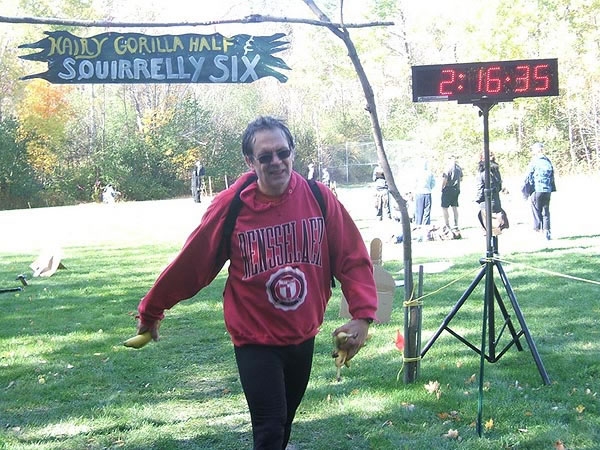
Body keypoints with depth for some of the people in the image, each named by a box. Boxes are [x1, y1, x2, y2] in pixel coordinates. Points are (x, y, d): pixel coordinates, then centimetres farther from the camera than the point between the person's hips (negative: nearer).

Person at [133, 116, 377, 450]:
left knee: (284, 423, 21)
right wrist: (151, 311, 3)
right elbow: (189, 264, -6)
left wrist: (363, 315, -13)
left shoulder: (319, 198, -9)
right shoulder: (230, 207, -15)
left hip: (304, 336, 4)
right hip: (256, 340, -4)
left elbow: (353, 259, -3)